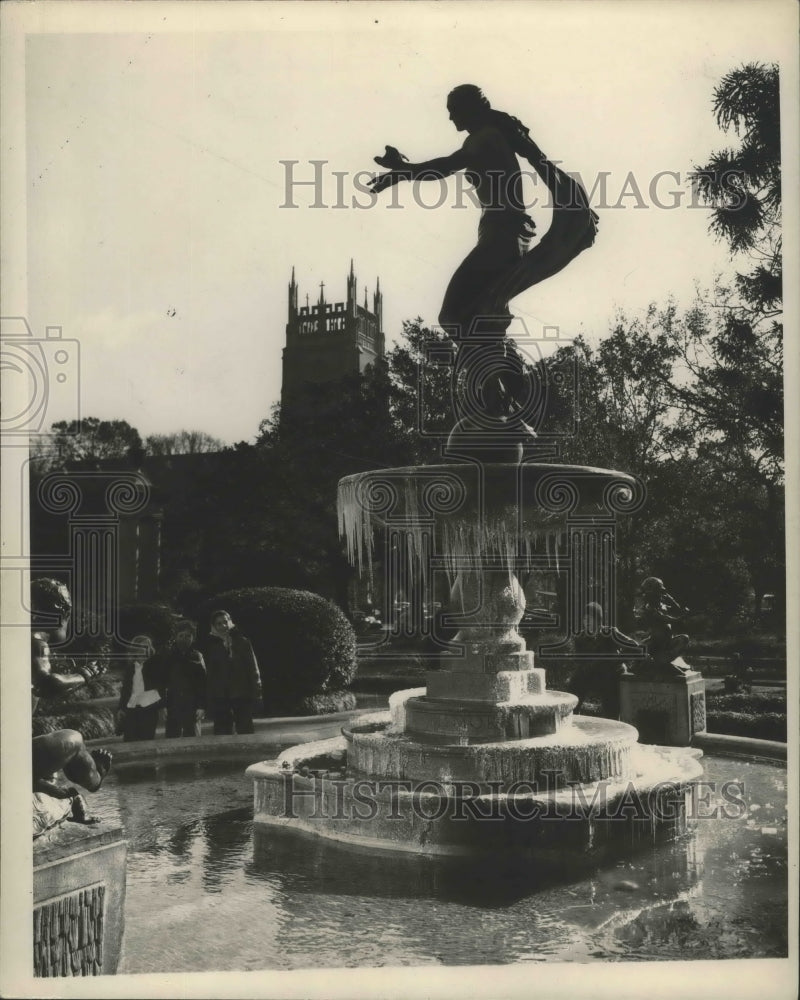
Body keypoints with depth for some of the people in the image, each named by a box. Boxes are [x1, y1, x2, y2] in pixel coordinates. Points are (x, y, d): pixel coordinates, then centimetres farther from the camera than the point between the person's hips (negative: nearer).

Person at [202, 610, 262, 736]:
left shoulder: (242, 642, 7)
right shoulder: (210, 645, 7)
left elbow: (253, 668, 5)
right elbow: (208, 672, 4)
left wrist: (256, 692, -3)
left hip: (242, 695, 0)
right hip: (220, 697, 0)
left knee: (245, 730, 2)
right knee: (222, 734, 0)